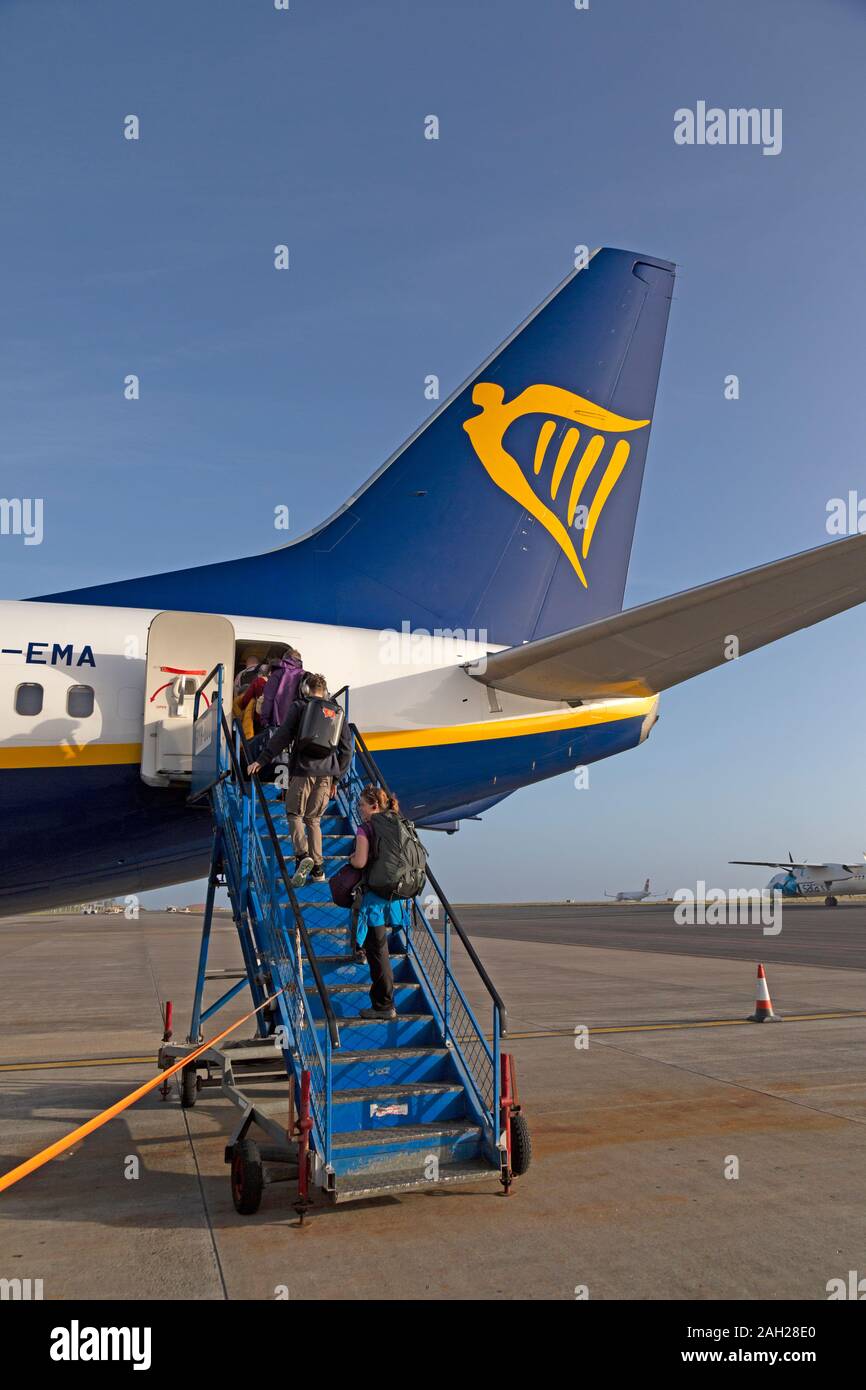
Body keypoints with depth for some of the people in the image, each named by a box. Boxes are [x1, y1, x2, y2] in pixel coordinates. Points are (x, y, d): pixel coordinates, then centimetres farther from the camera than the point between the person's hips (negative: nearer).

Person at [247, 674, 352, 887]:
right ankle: (318, 869, 9)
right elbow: (346, 749, 15)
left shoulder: (299, 706, 3)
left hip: (303, 770, -4)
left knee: (294, 813, 8)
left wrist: (262, 760, -3)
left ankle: (302, 855, -15)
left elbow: (283, 735, -7)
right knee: (314, 819, 13)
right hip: (326, 774, 4)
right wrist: (336, 778, 20)